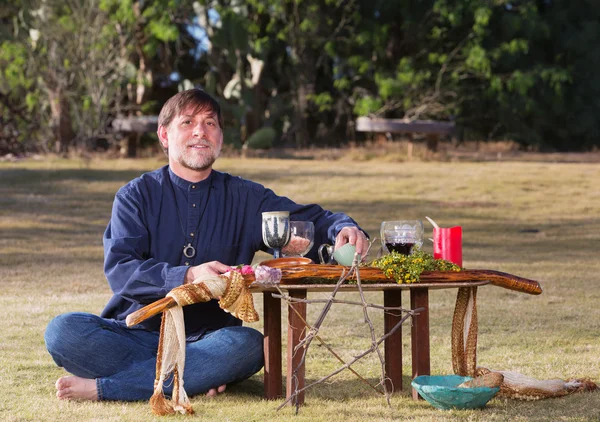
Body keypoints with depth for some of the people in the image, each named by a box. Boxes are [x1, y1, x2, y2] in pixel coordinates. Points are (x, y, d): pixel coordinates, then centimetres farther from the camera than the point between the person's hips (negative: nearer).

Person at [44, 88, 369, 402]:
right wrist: (188, 277, -26)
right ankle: (196, 376, -27)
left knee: (248, 345, -33)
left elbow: (312, 222, 8)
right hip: (137, 332, -1)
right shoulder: (138, 195, 5)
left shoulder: (245, 198, 12)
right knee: (63, 331, -28)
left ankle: (101, 388, -29)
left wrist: (343, 229, -18)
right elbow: (119, 271, -9)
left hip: (208, 340, 1)